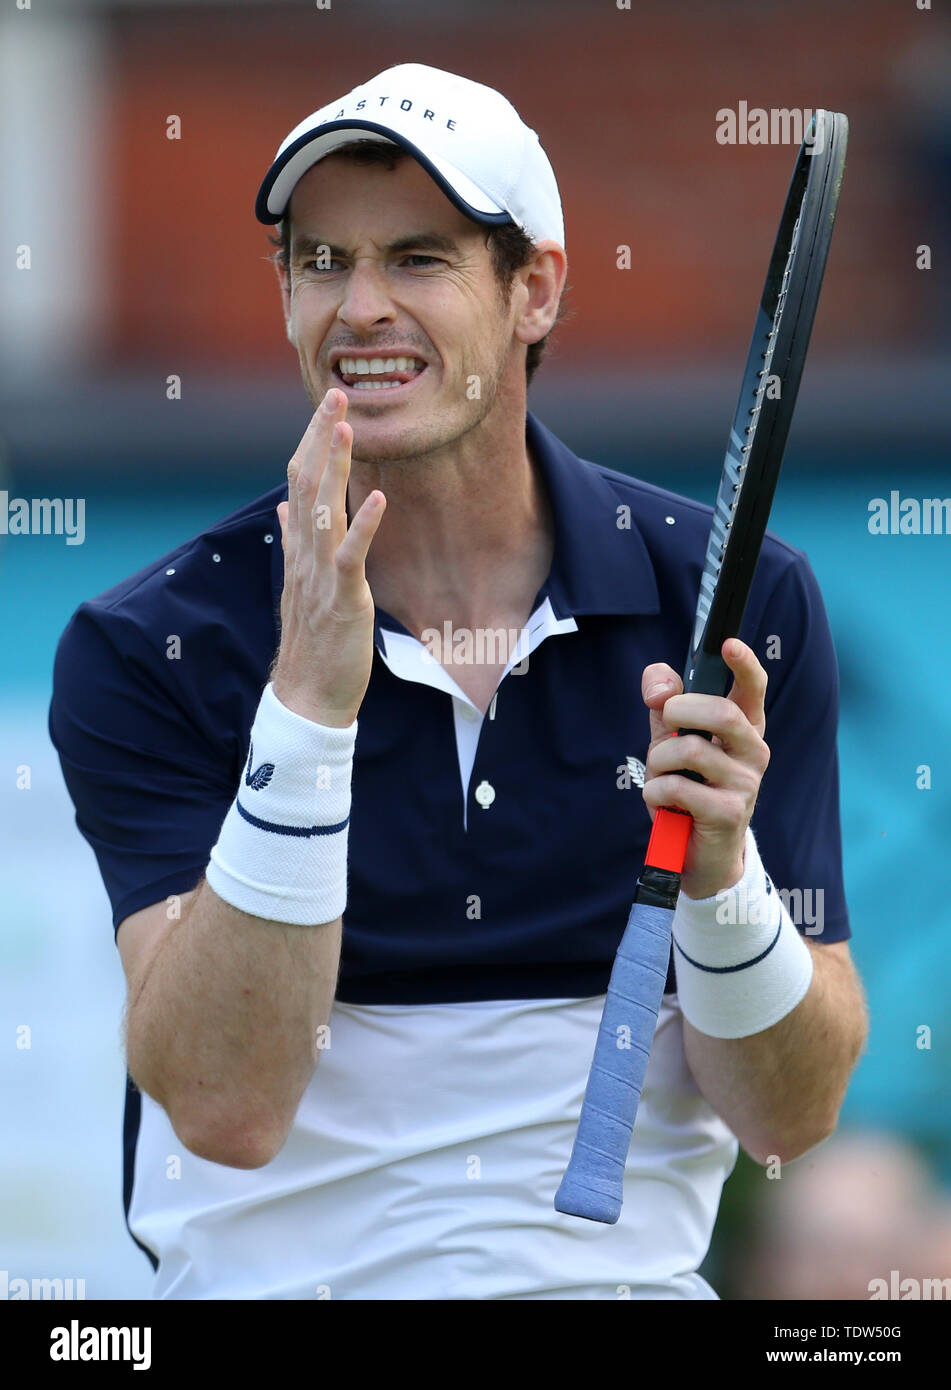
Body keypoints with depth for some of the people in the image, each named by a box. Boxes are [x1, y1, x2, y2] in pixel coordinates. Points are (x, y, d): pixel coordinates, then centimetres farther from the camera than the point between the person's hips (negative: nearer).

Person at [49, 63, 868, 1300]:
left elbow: (789, 1117, 1)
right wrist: (306, 718, -21)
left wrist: (722, 874, -17)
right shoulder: (149, 652, -3)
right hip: (272, 1279, 1)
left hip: (621, 1278, -1)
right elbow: (225, 1108, -14)